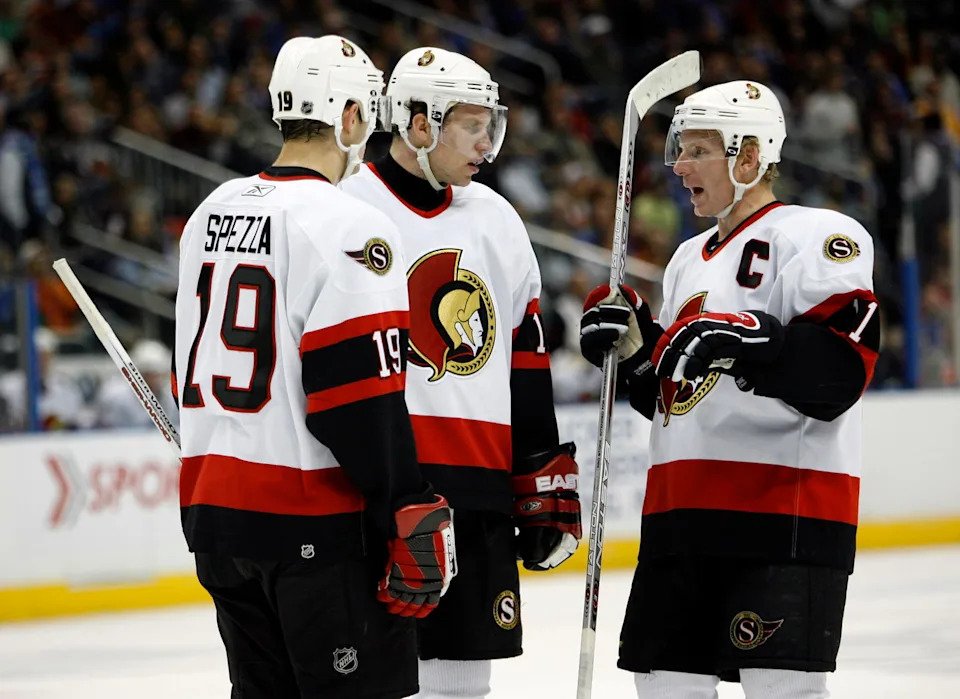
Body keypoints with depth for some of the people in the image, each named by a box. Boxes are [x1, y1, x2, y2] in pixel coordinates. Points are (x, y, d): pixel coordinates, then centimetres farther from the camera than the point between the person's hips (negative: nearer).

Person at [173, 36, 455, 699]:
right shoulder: (347, 226, -14)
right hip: (314, 525, -8)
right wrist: (415, 524, -14)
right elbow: (364, 400, -19)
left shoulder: (212, 214, 12)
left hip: (217, 510, 8)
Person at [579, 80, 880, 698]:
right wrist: (634, 341, 7)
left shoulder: (818, 236, -6)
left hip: (786, 510, -8)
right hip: (682, 514, 9)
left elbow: (840, 369, -19)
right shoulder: (692, 259, 22)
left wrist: (740, 340, -30)